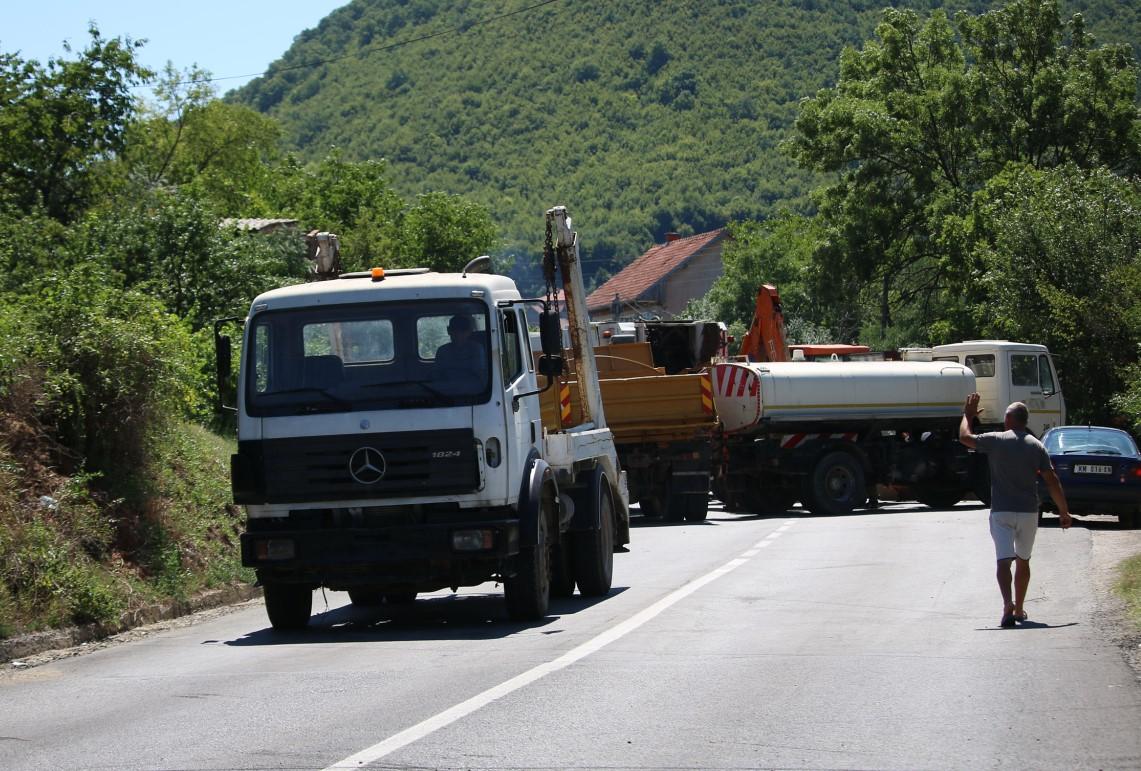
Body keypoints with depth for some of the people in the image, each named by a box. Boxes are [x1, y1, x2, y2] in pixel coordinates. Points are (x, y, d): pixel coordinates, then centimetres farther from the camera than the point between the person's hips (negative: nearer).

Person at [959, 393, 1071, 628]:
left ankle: (1008, 603, -31)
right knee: (1023, 561, 18)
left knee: (1004, 560, -8)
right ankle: (1019, 609, 25)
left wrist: (968, 414, 27)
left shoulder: (996, 441, -5)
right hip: (1028, 512, 2)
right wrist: (1064, 512, 5)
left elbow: (965, 437, 10)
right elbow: (1052, 481, -3)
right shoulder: (1036, 446, 0)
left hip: (1001, 512, -2)